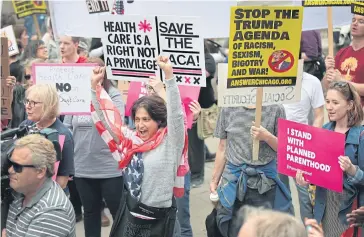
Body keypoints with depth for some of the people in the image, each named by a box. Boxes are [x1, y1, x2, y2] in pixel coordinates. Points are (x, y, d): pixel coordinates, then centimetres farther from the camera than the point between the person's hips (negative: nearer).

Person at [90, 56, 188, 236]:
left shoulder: (170, 142, -10)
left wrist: (168, 73, -32)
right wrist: (95, 85, 0)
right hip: (130, 215, 5)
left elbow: (175, 113, -23)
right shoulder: (131, 140, 4)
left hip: (159, 219, -5)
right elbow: (107, 117, 8)